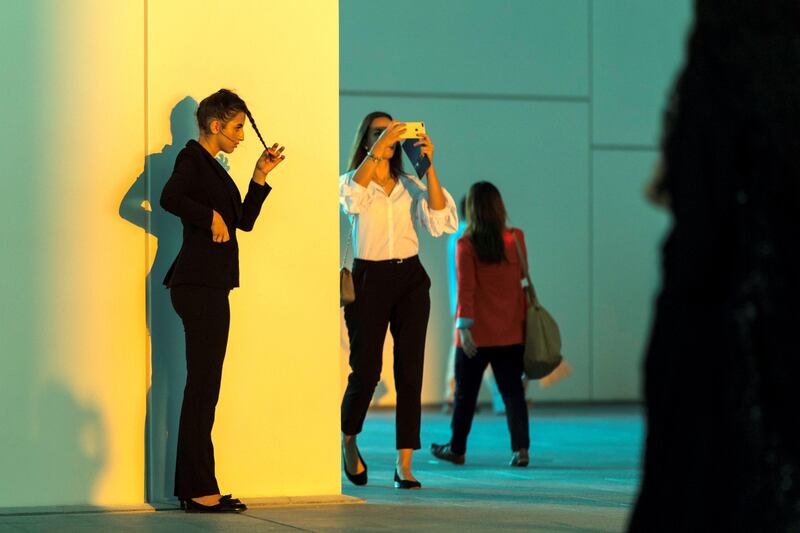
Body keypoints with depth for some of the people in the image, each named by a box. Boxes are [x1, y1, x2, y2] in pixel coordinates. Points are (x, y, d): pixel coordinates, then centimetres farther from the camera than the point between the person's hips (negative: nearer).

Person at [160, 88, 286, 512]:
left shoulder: (210, 165, 21)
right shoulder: (192, 158, -7)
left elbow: (244, 220, 21)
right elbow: (170, 197, -27)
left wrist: (261, 174, 15)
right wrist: (211, 217, -17)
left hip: (209, 286, 10)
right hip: (200, 283, -10)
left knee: (202, 387, 10)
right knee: (203, 386, -10)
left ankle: (192, 487, 14)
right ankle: (199, 490, -9)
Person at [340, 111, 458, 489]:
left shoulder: (409, 185, 13)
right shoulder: (352, 181, 5)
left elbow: (440, 220, -5)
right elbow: (352, 194, -21)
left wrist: (428, 167, -11)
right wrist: (378, 149, -27)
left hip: (410, 278, 3)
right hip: (369, 278, -3)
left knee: (410, 370, -4)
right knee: (366, 370, -5)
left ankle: (404, 465, -1)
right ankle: (348, 440, 24)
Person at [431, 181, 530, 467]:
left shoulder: (466, 244, -10)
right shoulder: (516, 238, -2)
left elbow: (466, 288, -15)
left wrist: (464, 326, -17)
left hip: (477, 334, -2)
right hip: (512, 332, 2)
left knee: (465, 392, 11)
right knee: (512, 390, 5)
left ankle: (457, 449, 22)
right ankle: (521, 449, -7)